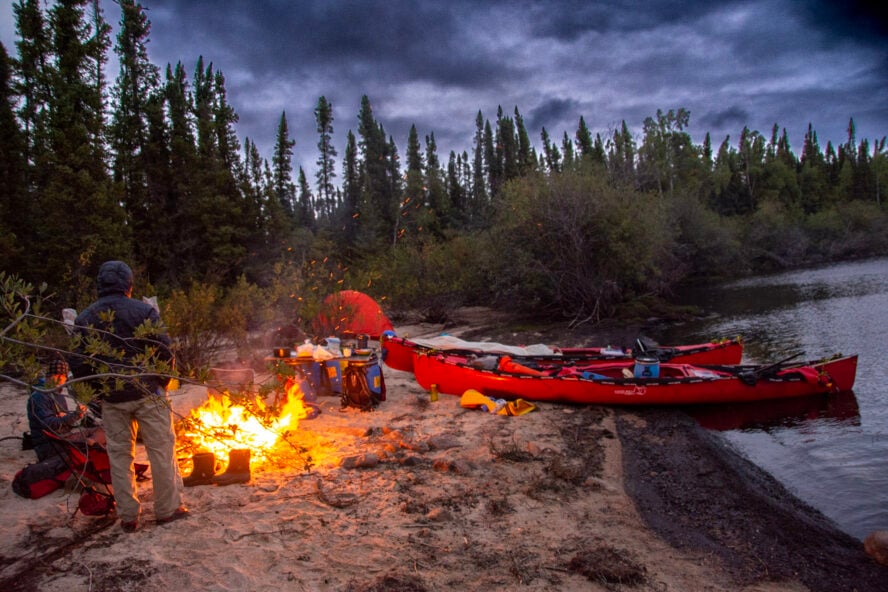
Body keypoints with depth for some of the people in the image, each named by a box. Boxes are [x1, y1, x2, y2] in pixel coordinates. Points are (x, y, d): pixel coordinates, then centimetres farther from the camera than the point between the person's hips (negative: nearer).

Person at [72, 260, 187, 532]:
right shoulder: (144, 311, -9)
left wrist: (96, 390, 14)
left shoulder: (84, 319, 1)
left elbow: (79, 364, 2)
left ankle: (128, 515, 19)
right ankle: (168, 508, 15)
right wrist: (162, 382, 4)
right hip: (148, 392, -3)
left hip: (111, 398, 3)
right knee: (161, 450, 7)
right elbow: (164, 351, -11)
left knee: (120, 455, 12)